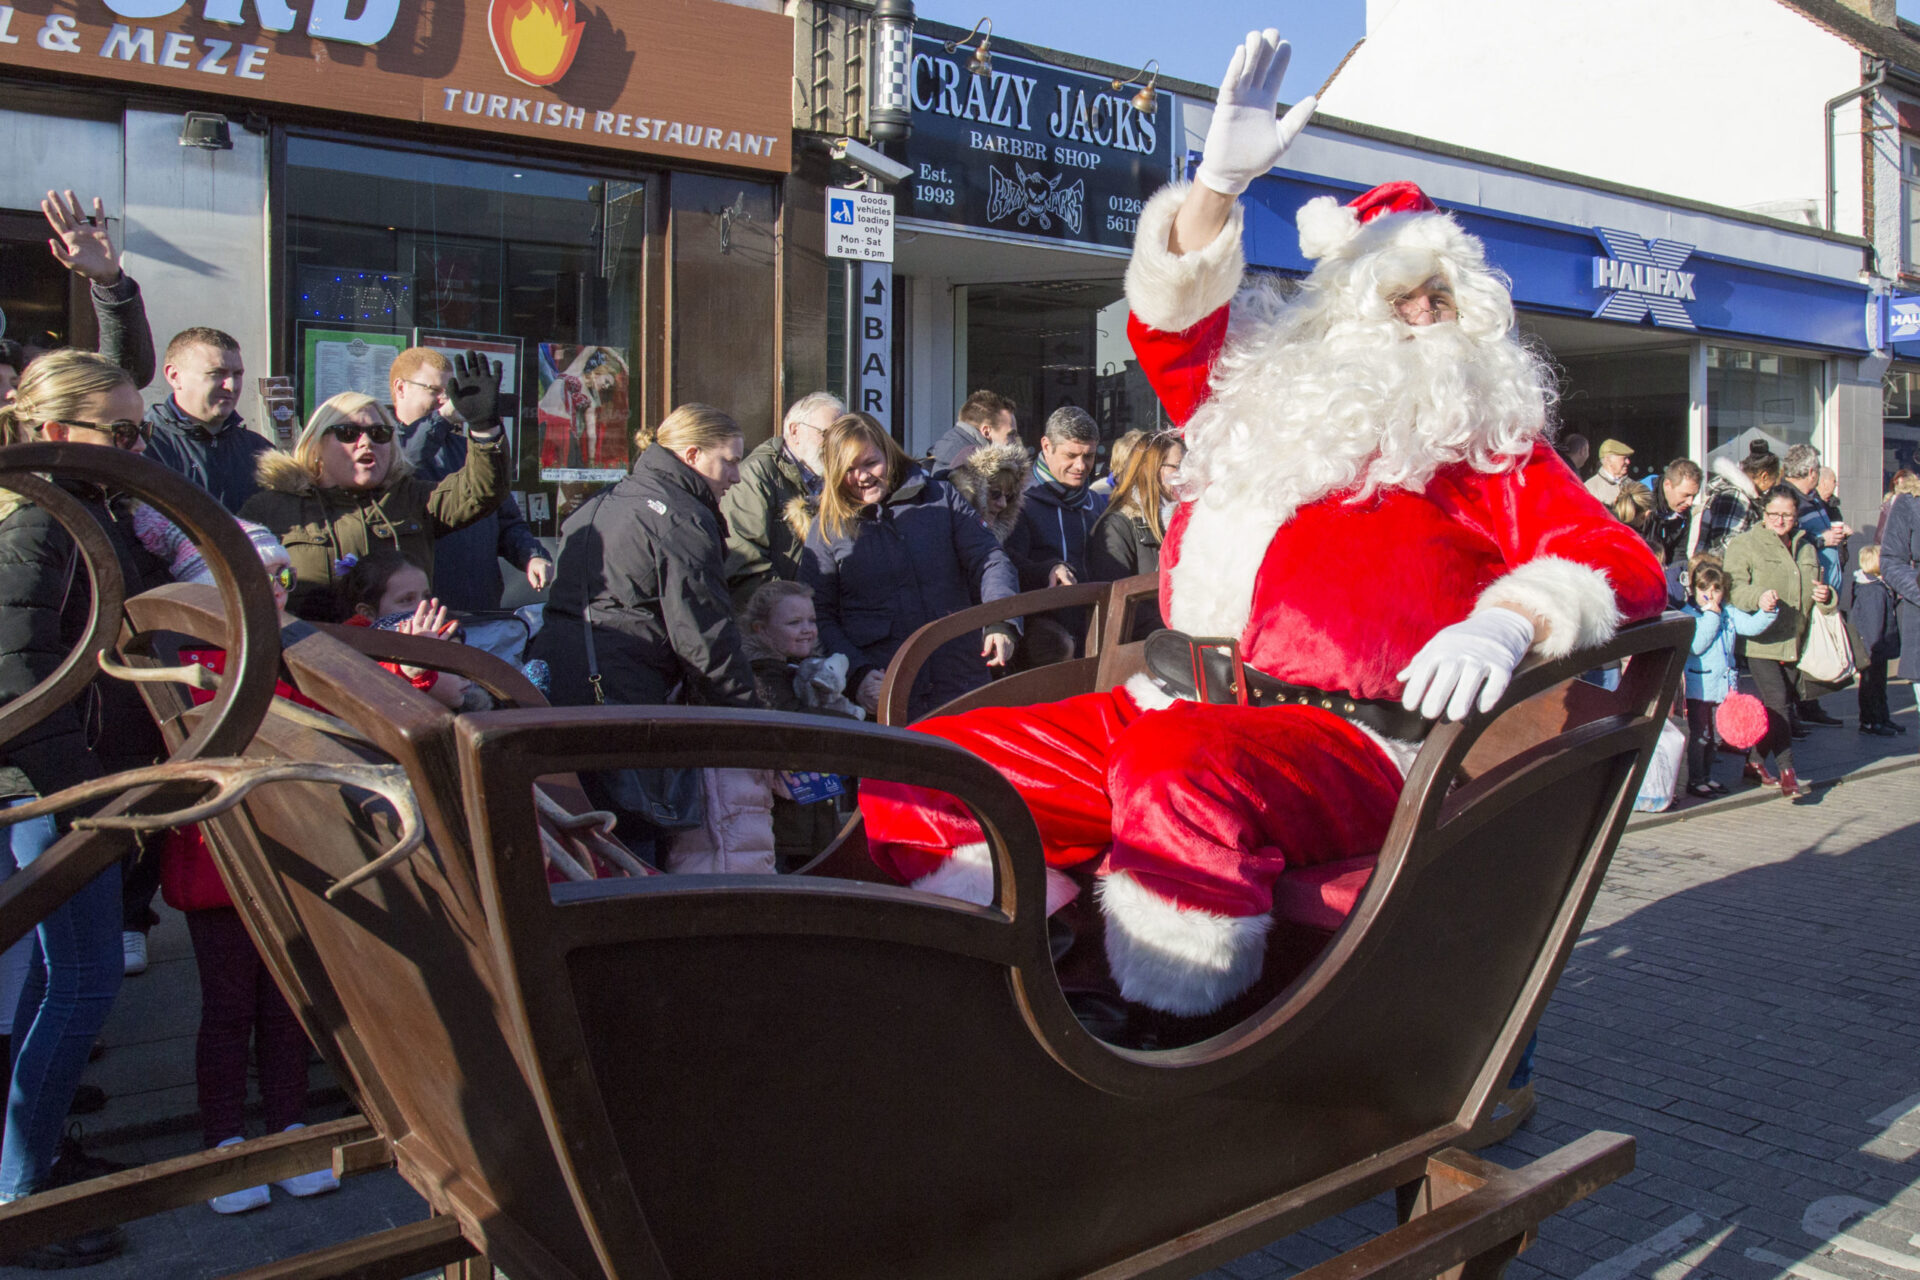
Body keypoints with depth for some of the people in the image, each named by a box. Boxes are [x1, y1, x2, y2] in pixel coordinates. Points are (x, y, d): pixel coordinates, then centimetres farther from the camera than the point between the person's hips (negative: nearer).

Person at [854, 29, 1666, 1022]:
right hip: (1176, 710, 6)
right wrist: (1221, 179, 16)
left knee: (1176, 767, -41)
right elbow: (1171, 318, 29)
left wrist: (1507, 620, -18)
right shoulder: (1263, 397, 26)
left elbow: (1617, 563, 3)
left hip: (1349, 742, -5)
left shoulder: (1488, 441, 14)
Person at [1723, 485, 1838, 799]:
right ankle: (1787, 773, -14)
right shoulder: (1744, 544, -1)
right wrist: (1758, 597, -34)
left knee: (1774, 706, 10)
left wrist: (1825, 597, 3)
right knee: (1777, 703, -14)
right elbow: (1734, 586, -14)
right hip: (1760, 642, -6)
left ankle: (1755, 762, 25)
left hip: (1795, 643, 6)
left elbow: (1813, 591, 28)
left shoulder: (1806, 547, 19)